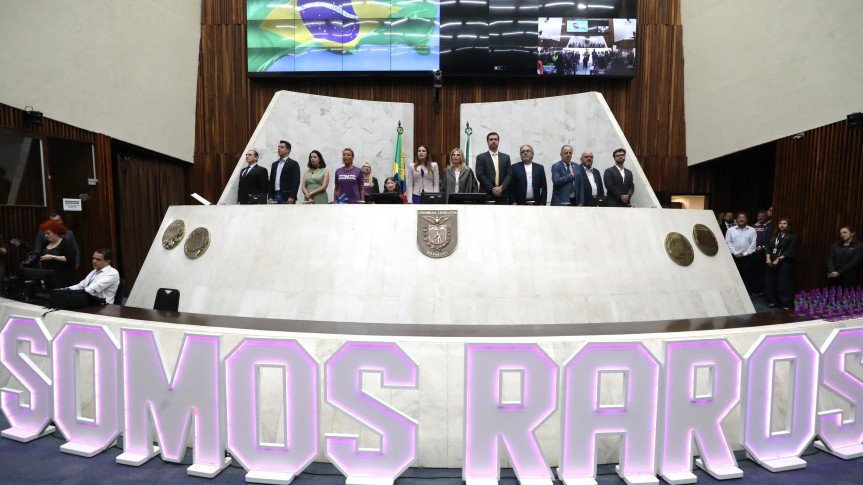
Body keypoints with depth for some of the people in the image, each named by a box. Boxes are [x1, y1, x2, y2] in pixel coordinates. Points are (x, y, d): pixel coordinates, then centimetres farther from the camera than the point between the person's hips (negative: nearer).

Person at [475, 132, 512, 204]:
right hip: (487, 195, -3)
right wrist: (492, 189, -11)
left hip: (502, 195, 3)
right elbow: (480, 175, -3)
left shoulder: (506, 157, 15)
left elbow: (509, 175, 8)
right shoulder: (481, 157, 6)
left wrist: (501, 187, -8)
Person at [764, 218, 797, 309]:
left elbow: (790, 251, -7)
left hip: (784, 262, -4)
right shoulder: (773, 236, 16)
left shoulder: (792, 237, 2)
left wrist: (778, 259, -15)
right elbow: (768, 248, 9)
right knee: (770, 282, 5)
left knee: (783, 283, -4)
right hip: (770, 262, 4)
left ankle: (786, 304, 3)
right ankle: (772, 301, 15)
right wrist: (768, 258, -7)